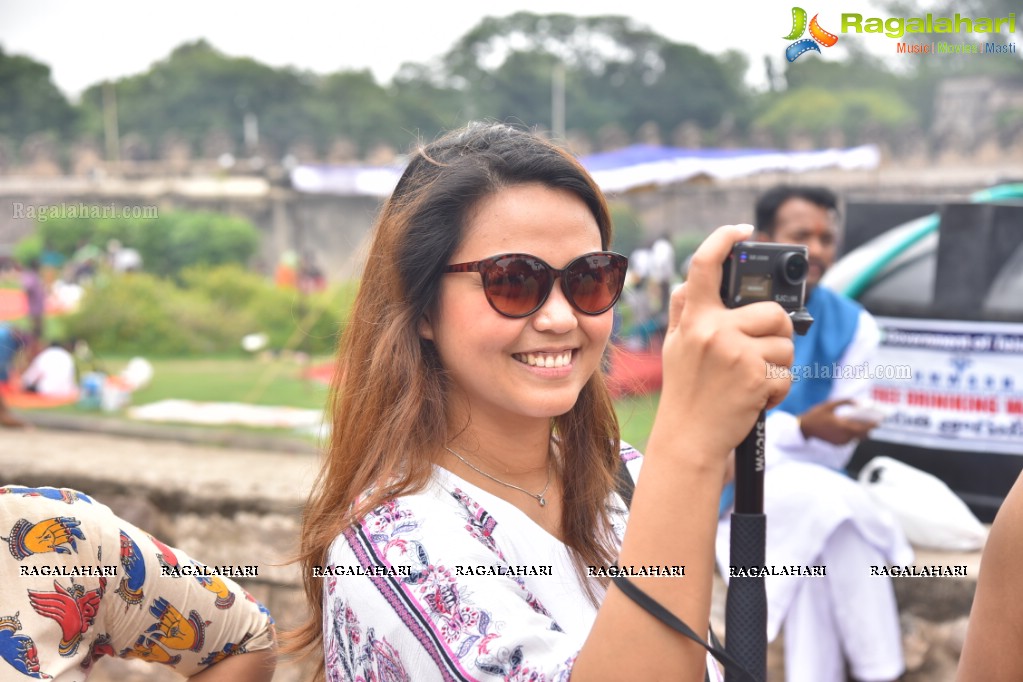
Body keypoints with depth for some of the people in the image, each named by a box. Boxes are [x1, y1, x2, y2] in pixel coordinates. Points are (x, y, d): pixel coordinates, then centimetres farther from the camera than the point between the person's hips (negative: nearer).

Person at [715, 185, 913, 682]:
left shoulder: (853, 325, -1)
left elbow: (833, 452, -4)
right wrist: (802, 429, -30)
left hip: (811, 491, 3)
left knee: (819, 536, -32)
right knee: (829, 497, -32)